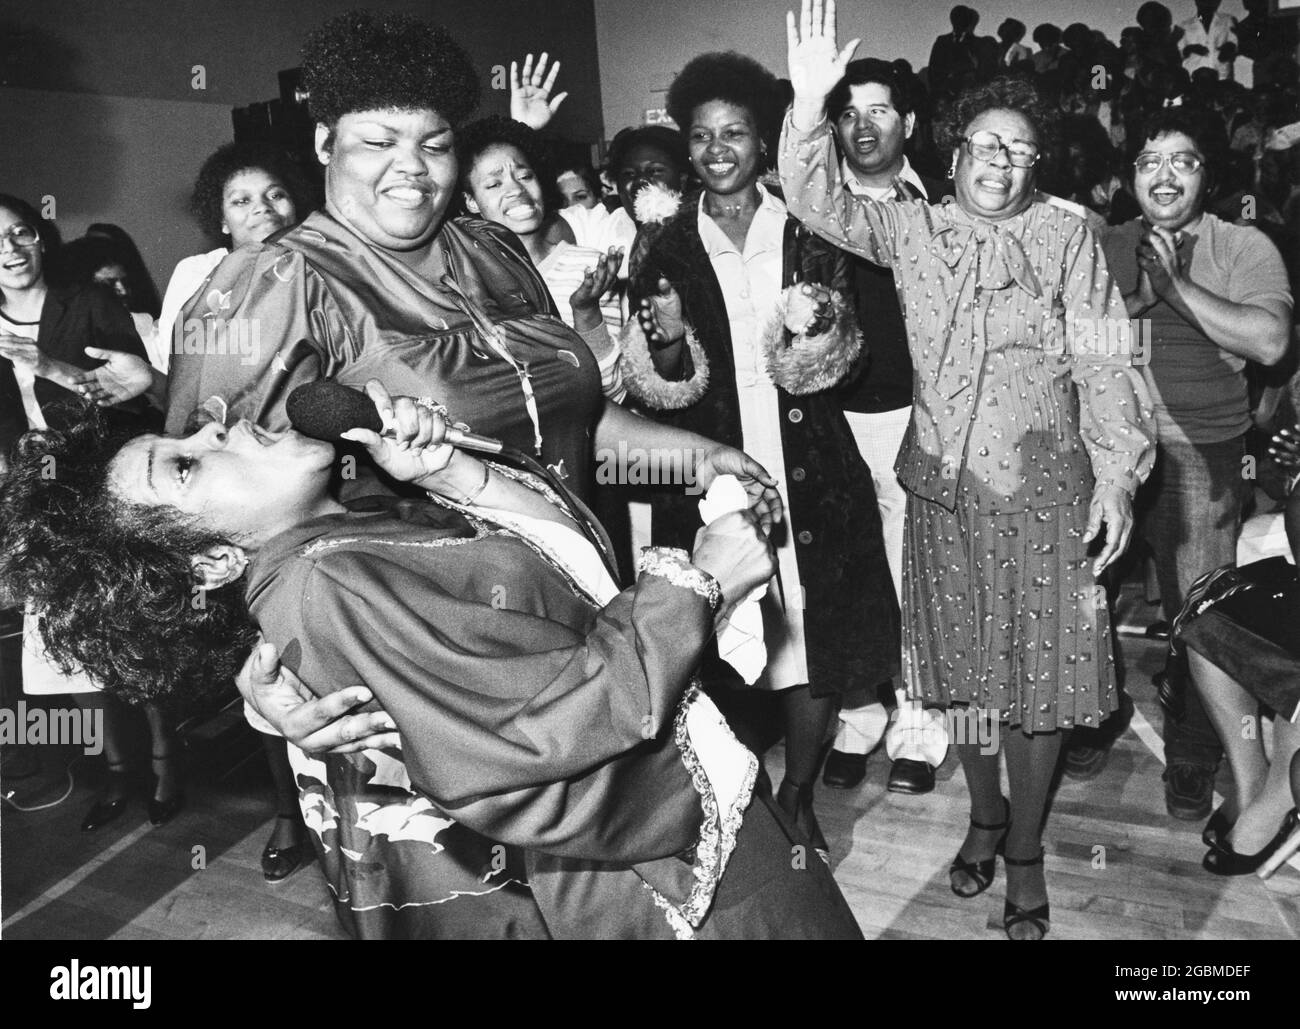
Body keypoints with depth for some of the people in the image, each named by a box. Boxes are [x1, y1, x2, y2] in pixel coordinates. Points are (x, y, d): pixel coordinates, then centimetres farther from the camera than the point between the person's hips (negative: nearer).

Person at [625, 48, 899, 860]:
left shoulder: (808, 236, 3)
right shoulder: (670, 249, 5)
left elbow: (840, 363, 0)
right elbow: (660, 390, 2)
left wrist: (814, 335, -21)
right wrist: (667, 339, -19)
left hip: (811, 472, 0)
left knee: (818, 637, 4)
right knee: (724, 646, 2)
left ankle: (799, 797, 24)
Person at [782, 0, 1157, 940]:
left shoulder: (1068, 236, -1)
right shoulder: (913, 229, 5)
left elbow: (1104, 360, -3)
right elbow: (821, 204, -6)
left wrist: (1117, 471, -11)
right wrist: (810, 105, -21)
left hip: (1045, 491, -2)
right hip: (942, 485, 2)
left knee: (1040, 674, 4)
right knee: (962, 668, 14)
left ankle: (1025, 850, 23)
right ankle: (984, 815, 36)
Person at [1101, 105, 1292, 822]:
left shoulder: (1245, 249, 1)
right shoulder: (1104, 247, 10)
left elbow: (1269, 340, -14)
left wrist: (1178, 285, -15)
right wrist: (1139, 299, -10)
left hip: (1199, 453, -2)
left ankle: (1191, 760, 19)